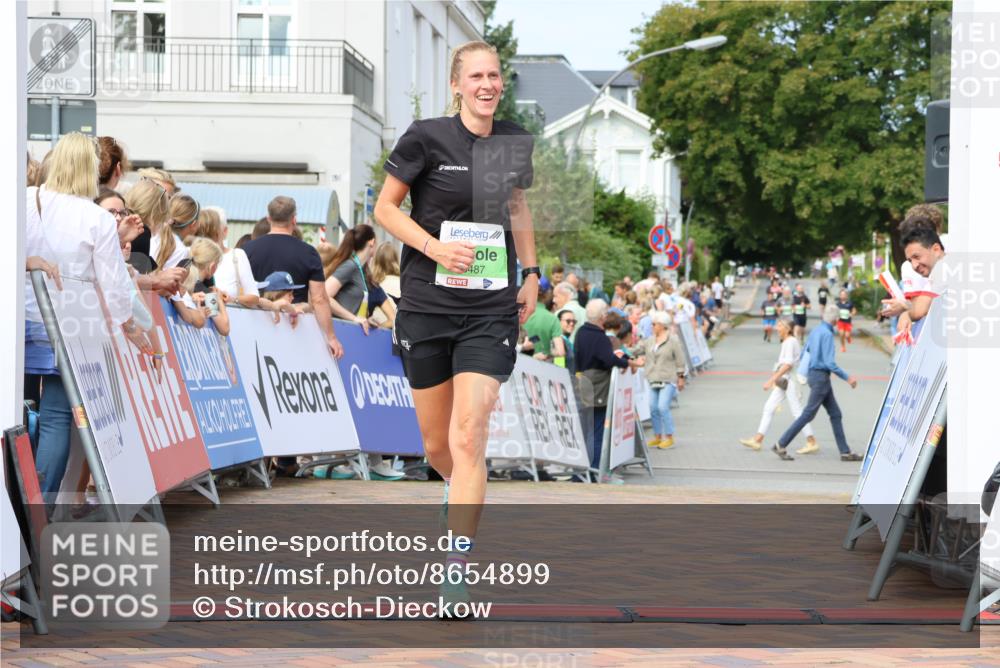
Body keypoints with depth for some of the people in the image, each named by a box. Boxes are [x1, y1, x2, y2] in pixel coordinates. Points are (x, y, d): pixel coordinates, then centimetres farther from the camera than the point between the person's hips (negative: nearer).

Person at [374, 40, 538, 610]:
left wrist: (531, 272, 16)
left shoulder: (515, 142, 5)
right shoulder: (426, 137, -6)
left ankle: (458, 572, -12)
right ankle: (465, 492, 43)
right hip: (427, 306, 0)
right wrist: (434, 246, -15)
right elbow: (385, 207, 0)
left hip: (491, 309, 1)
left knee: (468, 439, -14)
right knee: (437, 446, 8)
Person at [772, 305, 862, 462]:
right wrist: (847, 378, -16)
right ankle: (781, 445, -2)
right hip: (821, 376, -10)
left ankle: (845, 452, 10)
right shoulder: (827, 334, -17)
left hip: (813, 373, 10)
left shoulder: (815, 331, 10)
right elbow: (830, 363, -21)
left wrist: (806, 375, 28)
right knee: (808, 414, -5)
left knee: (835, 414, 10)